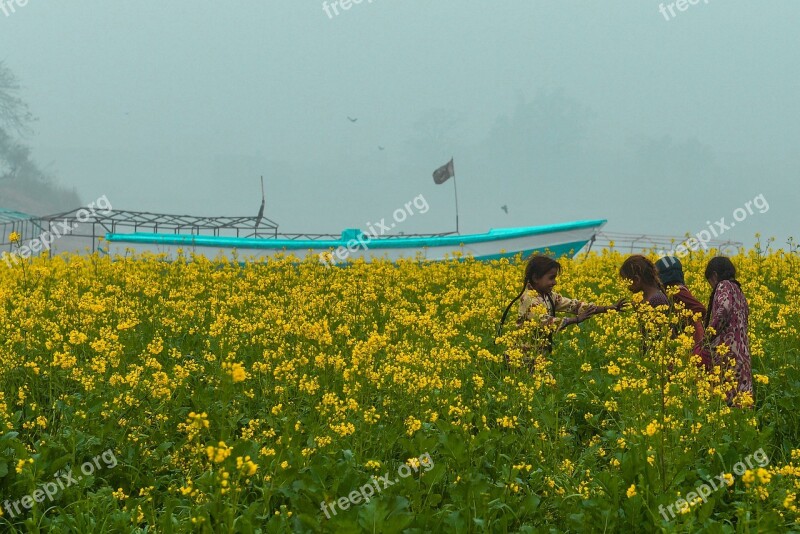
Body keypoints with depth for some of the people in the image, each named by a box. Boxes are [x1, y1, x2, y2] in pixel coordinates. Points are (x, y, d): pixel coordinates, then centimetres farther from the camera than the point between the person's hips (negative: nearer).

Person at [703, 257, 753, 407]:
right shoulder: (738, 289, 23)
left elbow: (724, 308, -22)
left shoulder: (724, 286, -2)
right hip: (741, 349, 9)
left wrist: (709, 333, -14)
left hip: (726, 349, -9)